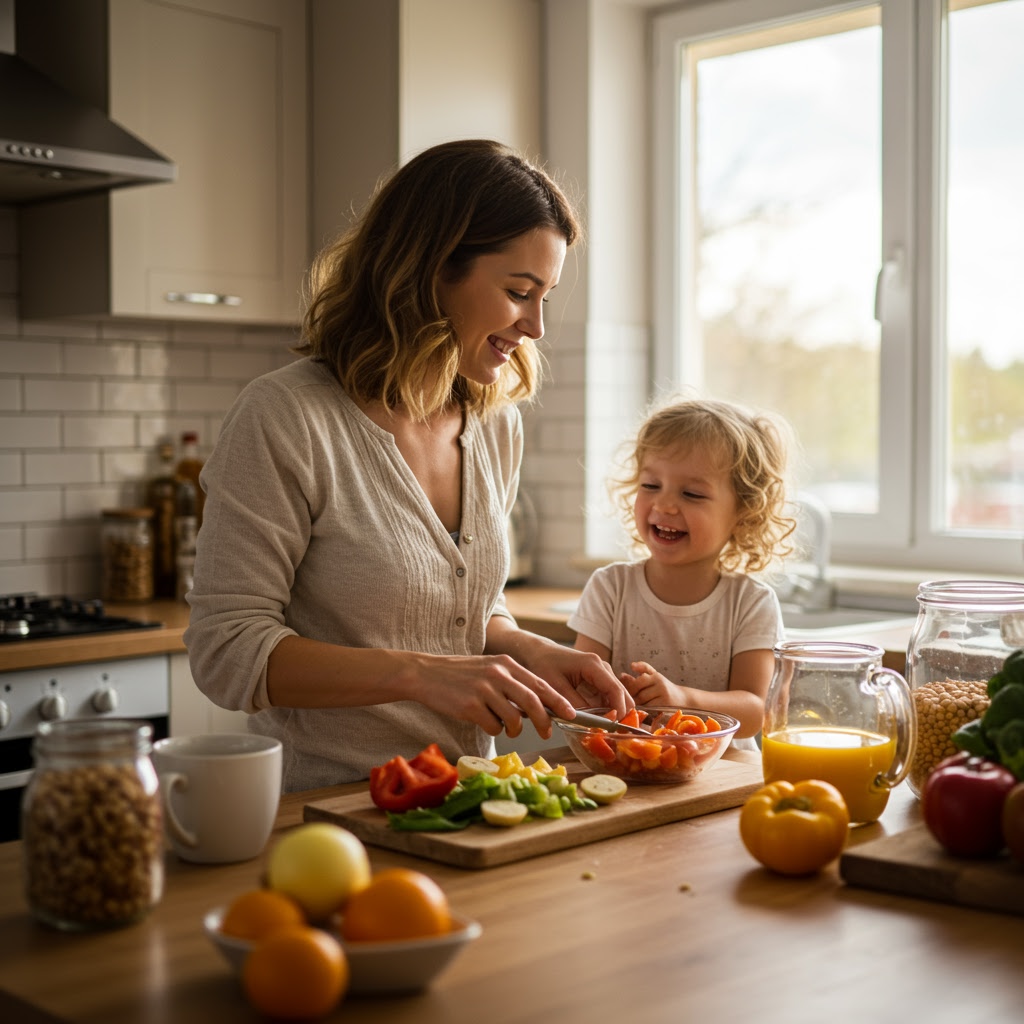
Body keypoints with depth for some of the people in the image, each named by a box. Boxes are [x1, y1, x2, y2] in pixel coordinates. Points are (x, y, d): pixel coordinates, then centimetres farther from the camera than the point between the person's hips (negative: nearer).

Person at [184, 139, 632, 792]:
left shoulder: (496, 426, 8)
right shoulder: (284, 419, -13)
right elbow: (227, 652, -14)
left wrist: (529, 652, -1)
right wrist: (419, 673, -23)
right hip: (324, 810, -6)